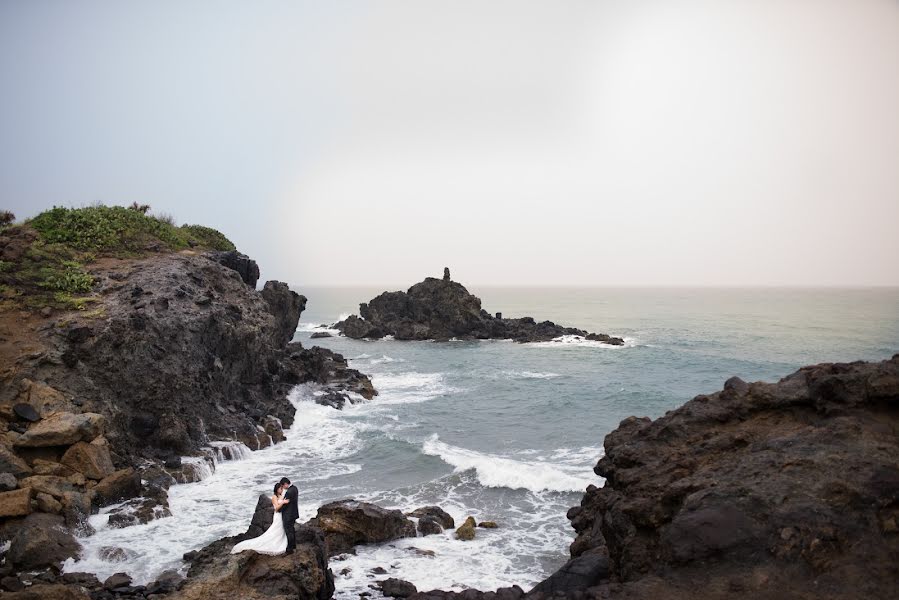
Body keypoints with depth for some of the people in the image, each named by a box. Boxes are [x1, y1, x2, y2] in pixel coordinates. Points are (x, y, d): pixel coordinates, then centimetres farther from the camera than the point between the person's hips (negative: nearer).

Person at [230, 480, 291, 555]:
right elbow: (277, 508, -22)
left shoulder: (281, 496, 11)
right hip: (278, 517, -7)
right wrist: (283, 502, -35)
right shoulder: (274, 496, -11)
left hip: (282, 516, 7)